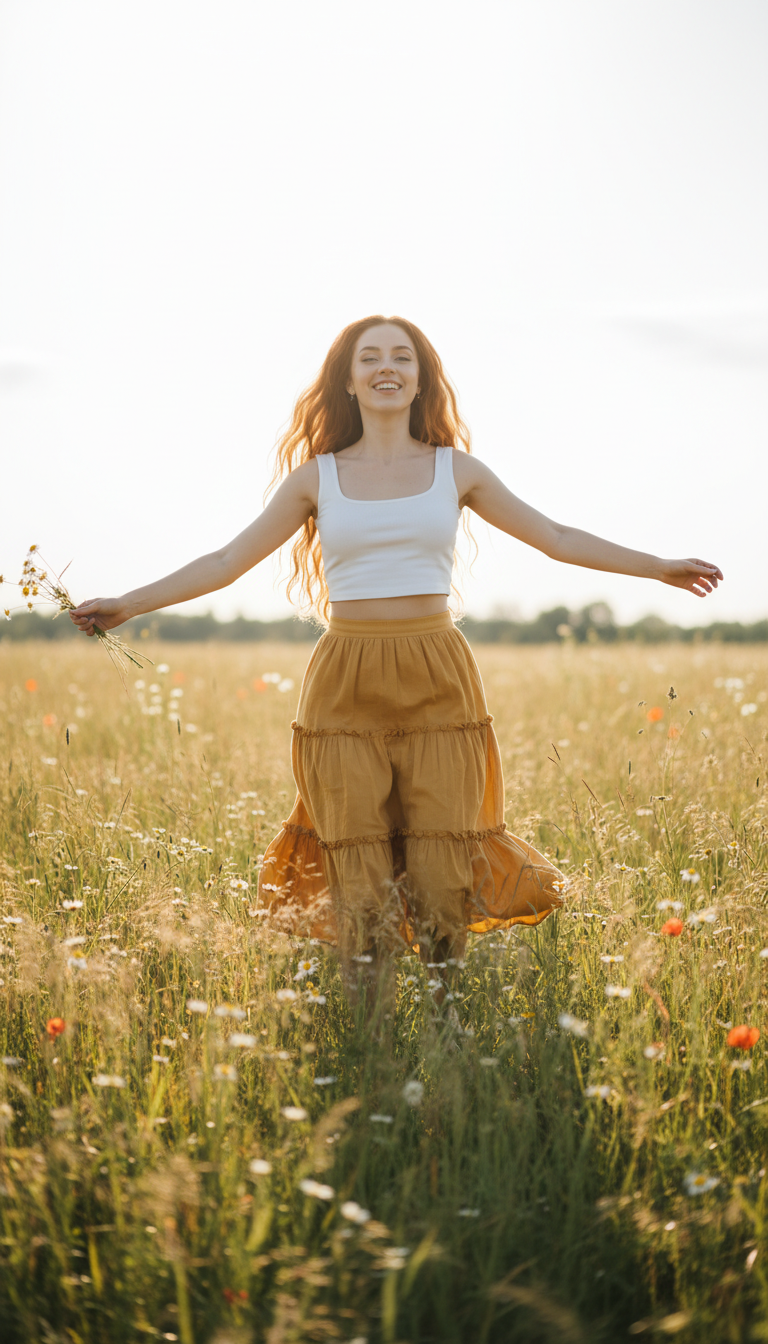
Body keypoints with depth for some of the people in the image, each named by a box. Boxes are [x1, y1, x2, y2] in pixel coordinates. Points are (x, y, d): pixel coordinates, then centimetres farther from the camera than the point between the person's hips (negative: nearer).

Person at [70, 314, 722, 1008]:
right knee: (360, 889, -3)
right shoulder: (317, 476, 8)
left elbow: (558, 539, 13)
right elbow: (228, 560, 9)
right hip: (345, 685, 0)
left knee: (443, 886, -3)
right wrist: (127, 604, 3)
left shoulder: (455, 470, 9)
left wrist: (660, 567, 9)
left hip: (438, 684, 0)